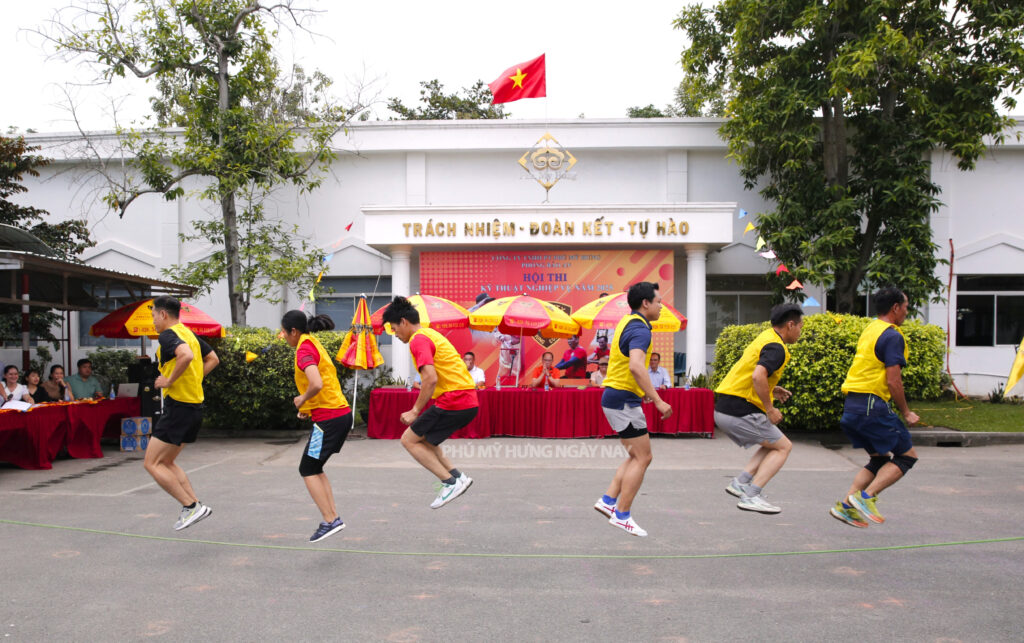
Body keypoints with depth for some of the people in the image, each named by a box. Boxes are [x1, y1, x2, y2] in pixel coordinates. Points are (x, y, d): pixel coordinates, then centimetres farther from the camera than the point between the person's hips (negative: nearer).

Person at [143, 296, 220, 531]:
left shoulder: (168, 335, -12)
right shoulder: (189, 333, 16)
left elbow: (186, 355, -33)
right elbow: (213, 359, 26)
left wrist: (170, 380, -21)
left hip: (178, 405, -9)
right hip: (195, 406, 9)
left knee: (152, 463, -1)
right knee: (167, 461, 19)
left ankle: (191, 506, -4)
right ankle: (195, 505, 13)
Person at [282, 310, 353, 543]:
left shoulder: (304, 350, -14)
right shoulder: (313, 343, 16)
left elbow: (316, 384, -29)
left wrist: (301, 400, -10)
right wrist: (308, 408, 15)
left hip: (329, 418, -9)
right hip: (342, 413, 10)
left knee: (308, 470, 1)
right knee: (315, 468, 17)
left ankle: (330, 521, -1)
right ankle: (333, 516, 15)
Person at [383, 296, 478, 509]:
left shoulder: (418, 340, -9)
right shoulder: (431, 334, 21)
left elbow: (430, 378, -22)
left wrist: (415, 411, -16)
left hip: (452, 401, -10)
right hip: (469, 401, 10)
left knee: (409, 440, 1)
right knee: (423, 438, 22)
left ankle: (450, 482, -3)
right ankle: (456, 476, 12)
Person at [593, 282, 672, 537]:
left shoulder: (628, 323, 14)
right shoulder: (640, 329, -17)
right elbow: (636, 366, -33)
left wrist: (643, 391, 27)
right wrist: (658, 400, -31)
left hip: (615, 397, 10)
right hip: (624, 400, -10)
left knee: (636, 456, 16)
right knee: (642, 458, -2)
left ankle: (608, 500, 13)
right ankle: (622, 515, 3)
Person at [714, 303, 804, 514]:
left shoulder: (764, 338, 18)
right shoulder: (776, 348, -12)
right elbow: (758, 376, -29)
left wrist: (771, 390, 20)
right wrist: (770, 409, -18)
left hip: (723, 409, 9)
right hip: (740, 411, -9)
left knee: (772, 445, 21)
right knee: (783, 447, 4)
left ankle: (740, 482, 9)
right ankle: (750, 496, -4)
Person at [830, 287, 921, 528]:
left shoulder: (870, 330, 18)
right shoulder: (892, 336, -10)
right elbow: (893, 381, -15)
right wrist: (906, 413, -3)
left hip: (852, 404, 9)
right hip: (872, 405, -9)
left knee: (880, 458, 17)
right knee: (907, 455, 3)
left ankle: (846, 504, 8)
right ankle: (866, 497, -7)